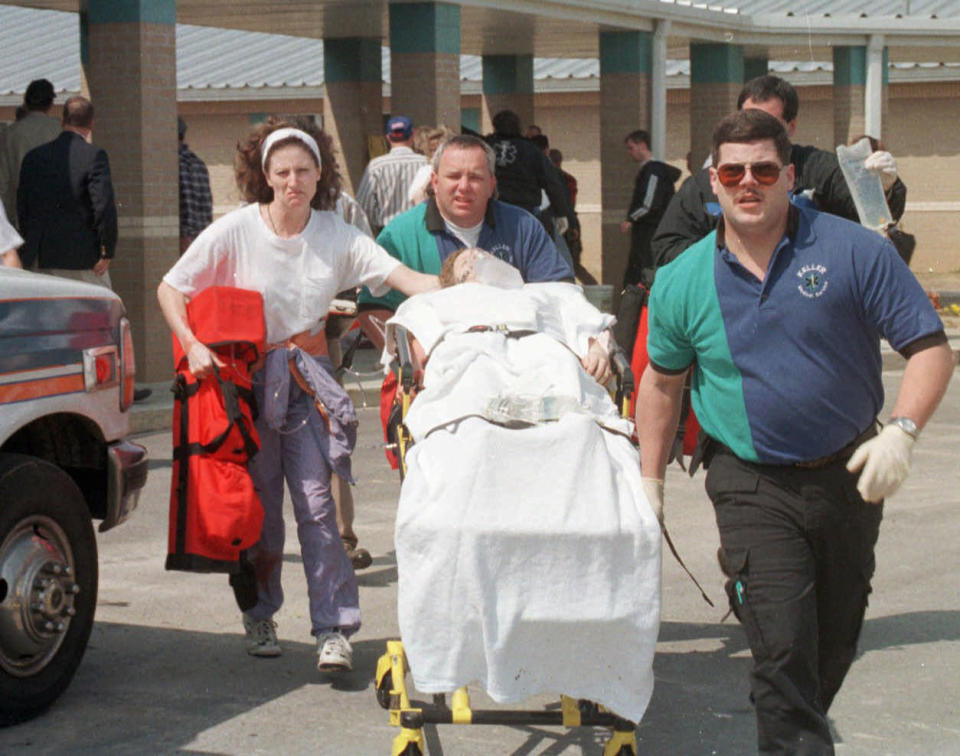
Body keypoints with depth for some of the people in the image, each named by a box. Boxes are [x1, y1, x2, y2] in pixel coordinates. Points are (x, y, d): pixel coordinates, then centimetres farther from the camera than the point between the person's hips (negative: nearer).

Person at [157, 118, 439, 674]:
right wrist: (193, 345, -17)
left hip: (307, 376, 1)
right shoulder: (235, 231, -8)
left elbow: (404, 277, -13)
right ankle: (260, 616, 25)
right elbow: (170, 289, -2)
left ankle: (333, 629, -9)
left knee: (315, 500, -10)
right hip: (245, 375, -1)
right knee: (259, 502, 4)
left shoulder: (336, 235, -3)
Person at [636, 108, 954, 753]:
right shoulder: (682, 281, -2)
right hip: (753, 483, -1)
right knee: (782, 651, -12)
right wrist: (650, 482, 13)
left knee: (835, 646, 15)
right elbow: (663, 381, 13)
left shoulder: (854, 251, -9)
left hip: (848, 476, 1)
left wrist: (901, 433, -23)